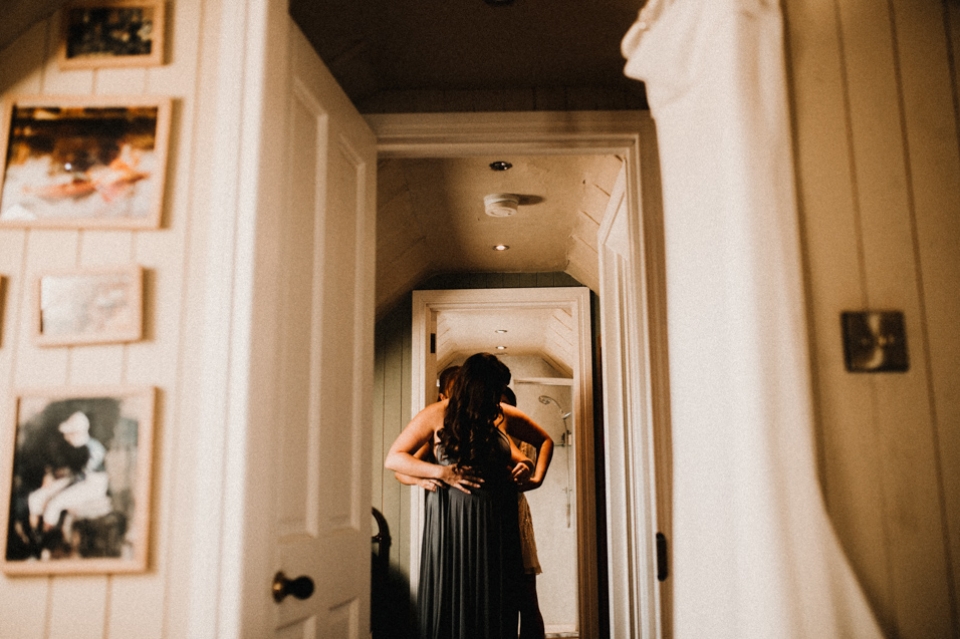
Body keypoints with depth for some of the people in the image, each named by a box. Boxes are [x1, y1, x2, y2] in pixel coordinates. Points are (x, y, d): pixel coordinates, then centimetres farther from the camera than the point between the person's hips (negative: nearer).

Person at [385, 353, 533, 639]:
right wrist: (441, 472, -16)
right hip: (454, 519, -5)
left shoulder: (494, 418, 14)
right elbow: (393, 459, -4)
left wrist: (523, 466, 1)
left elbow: (516, 456, 26)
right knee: (454, 603, 2)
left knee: (495, 610, 7)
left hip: (497, 524, 5)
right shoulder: (437, 414, -2)